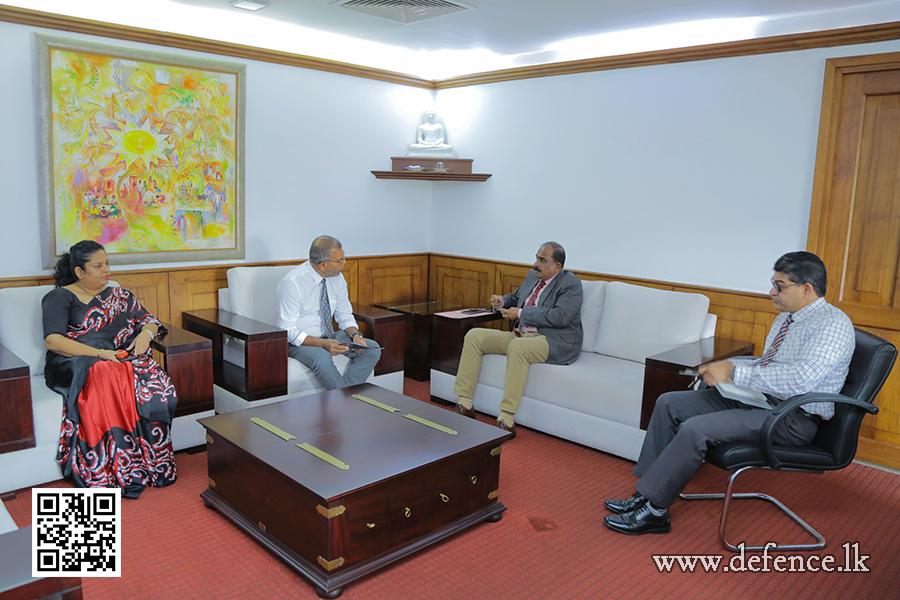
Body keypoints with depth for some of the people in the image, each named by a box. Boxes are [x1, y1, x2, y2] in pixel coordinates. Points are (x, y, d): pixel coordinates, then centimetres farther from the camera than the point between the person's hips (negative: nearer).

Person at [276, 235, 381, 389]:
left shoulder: (337, 279, -2)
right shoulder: (292, 283, -21)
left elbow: (345, 315, 8)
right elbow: (288, 330, -22)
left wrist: (355, 335, -14)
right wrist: (322, 344, -34)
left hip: (328, 336, 6)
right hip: (298, 341, -6)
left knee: (373, 349, -12)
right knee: (322, 357, -38)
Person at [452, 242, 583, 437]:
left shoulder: (571, 284, -9)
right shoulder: (532, 276, 16)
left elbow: (560, 317, -23)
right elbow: (516, 297, 32)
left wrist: (521, 313, -19)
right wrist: (502, 301, 8)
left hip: (555, 342, -8)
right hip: (520, 335, 9)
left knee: (518, 346, -40)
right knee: (474, 336, -5)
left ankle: (506, 420, -36)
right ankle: (465, 404, -8)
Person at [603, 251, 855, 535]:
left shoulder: (833, 324, -15)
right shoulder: (785, 318, 15)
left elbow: (801, 378, -30)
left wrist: (735, 373, -24)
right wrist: (726, 366, 3)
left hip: (793, 419, -10)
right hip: (758, 398, 10)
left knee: (695, 429, -27)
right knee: (669, 403, 0)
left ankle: (653, 510, -12)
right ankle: (647, 494, 1)